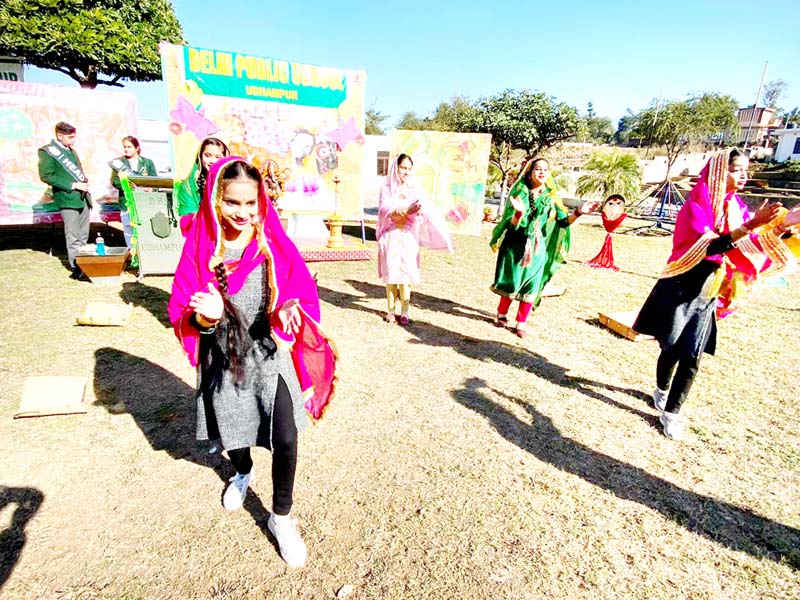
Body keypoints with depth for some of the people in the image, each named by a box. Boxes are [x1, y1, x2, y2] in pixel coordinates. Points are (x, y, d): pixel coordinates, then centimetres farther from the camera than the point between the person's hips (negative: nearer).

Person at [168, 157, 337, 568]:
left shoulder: (275, 245, -9)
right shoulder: (201, 249, -8)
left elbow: (304, 294, -7)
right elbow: (181, 313, -7)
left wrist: (291, 310, -29)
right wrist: (205, 317, -30)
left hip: (271, 357, -1)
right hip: (224, 361, 2)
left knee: (285, 439, -6)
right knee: (231, 433, 22)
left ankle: (281, 518, 23)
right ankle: (243, 473, 59)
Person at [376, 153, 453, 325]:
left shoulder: (415, 189, 7)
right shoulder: (387, 189, 4)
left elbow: (425, 208, -5)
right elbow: (385, 210, -12)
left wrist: (420, 210, -27)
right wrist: (406, 210, -26)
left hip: (408, 237, 1)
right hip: (391, 236, 0)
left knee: (406, 273, -3)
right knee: (391, 273, 0)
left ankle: (404, 312, 4)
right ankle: (391, 310, 11)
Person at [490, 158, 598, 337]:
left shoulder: (551, 196, 2)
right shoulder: (519, 192, -6)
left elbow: (563, 221, 0)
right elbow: (513, 224, -14)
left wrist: (578, 212, -16)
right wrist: (519, 212, -34)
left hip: (538, 248, 3)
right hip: (516, 246, -2)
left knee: (531, 285, 4)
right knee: (511, 282, 6)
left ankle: (521, 323, 16)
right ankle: (502, 314, 28)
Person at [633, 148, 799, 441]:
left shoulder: (737, 207, 7)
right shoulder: (696, 206, -12)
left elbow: (752, 247, 6)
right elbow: (710, 246, -24)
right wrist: (750, 225, -32)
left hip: (708, 294, 5)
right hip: (682, 289, -5)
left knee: (692, 358, 3)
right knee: (672, 349, 7)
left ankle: (670, 412, 16)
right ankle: (661, 390, 35)